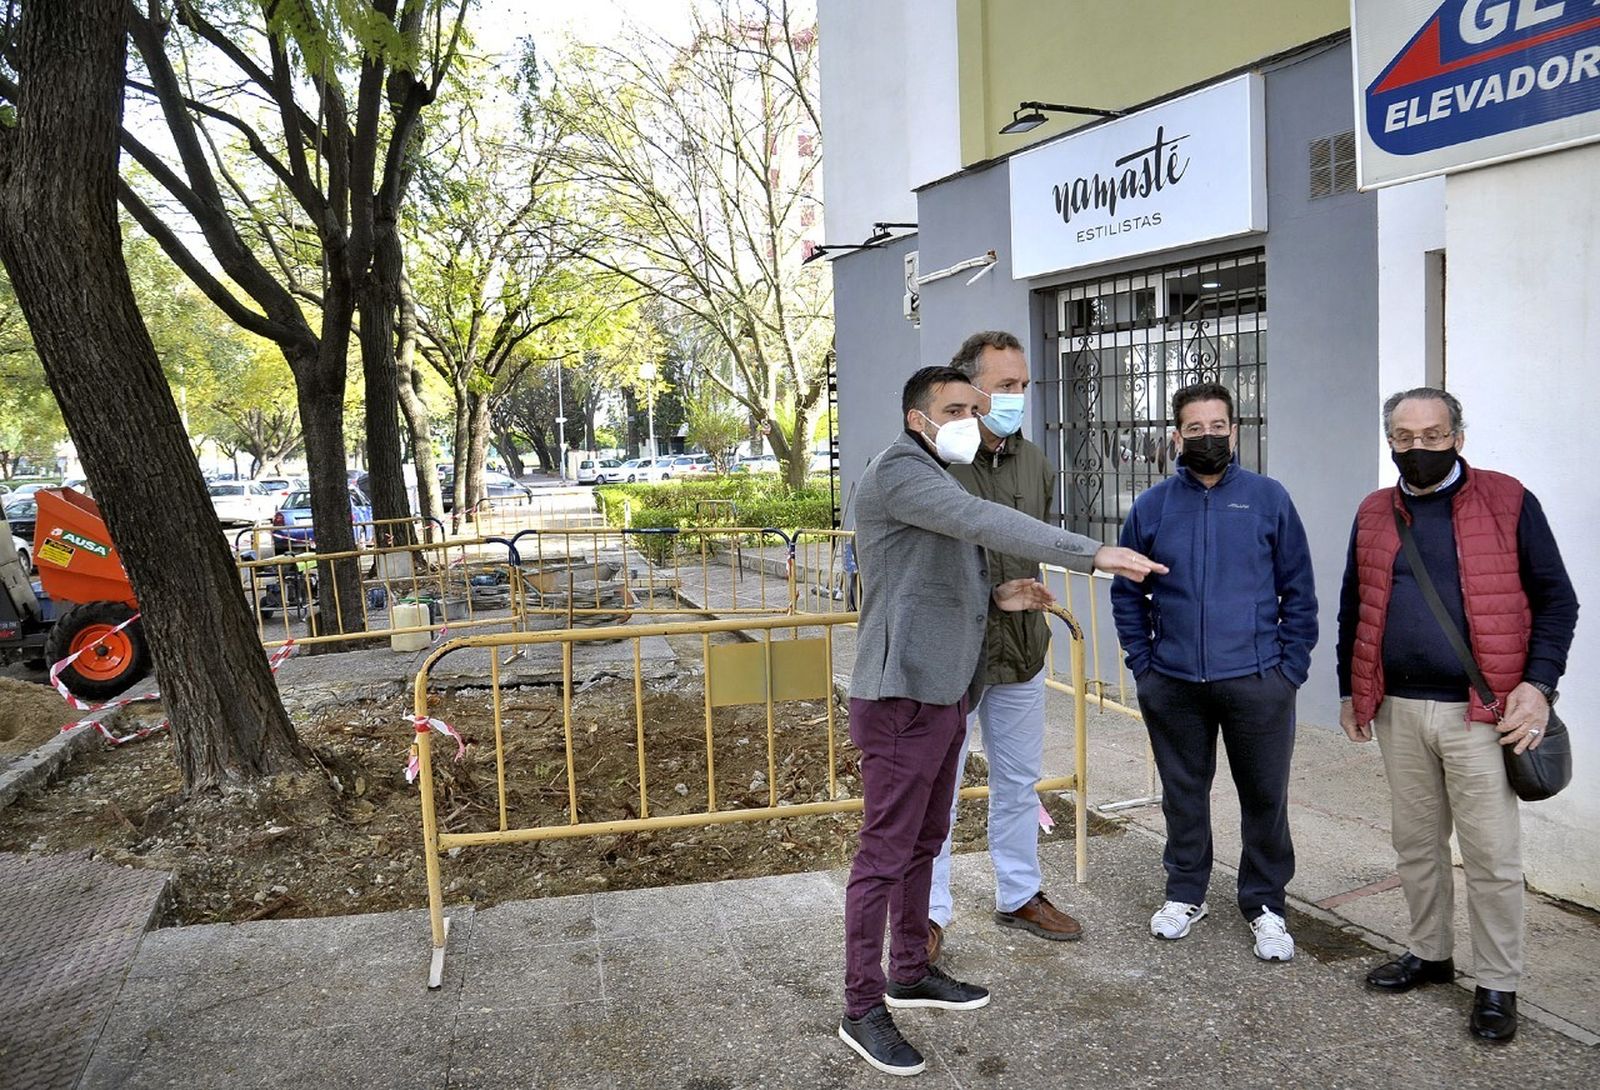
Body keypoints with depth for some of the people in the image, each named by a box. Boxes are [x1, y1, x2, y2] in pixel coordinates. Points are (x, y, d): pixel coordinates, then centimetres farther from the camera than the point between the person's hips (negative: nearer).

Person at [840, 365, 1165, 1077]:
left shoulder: (942, 483, 20)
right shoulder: (898, 471, -12)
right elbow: (986, 522, -26)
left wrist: (995, 598, 5)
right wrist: (1092, 554, -29)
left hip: (944, 692, 10)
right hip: (902, 696, -10)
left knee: (923, 843, 17)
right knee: (885, 853, -3)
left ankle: (911, 972, 31)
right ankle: (862, 1008, 7)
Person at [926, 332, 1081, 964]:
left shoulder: (1034, 463, 7)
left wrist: (1029, 591, 13)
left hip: (1021, 651, 7)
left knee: (1019, 782, 19)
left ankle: (1020, 896, 36)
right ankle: (929, 914, 20)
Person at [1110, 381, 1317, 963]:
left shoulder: (1269, 499, 0)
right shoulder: (1151, 506, 3)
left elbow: (1299, 592, 2)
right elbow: (1127, 593, 9)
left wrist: (1290, 667, -4)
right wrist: (1142, 664, 2)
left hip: (1256, 683, -1)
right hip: (1173, 685, 1)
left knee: (1265, 797, 8)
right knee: (1183, 794, 14)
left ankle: (1265, 904, 25)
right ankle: (1185, 893, 31)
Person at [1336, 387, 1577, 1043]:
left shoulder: (1507, 502, -2)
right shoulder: (1374, 515, 9)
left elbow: (1556, 600, -1)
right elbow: (1352, 610, 16)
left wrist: (1539, 683, -11)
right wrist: (1351, 691, 14)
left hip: (1481, 712, -4)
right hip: (1398, 711, 4)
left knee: (1491, 855, 3)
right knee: (1416, 843, 15)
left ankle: (1497, 984, 18)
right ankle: (1429, 953, 32)